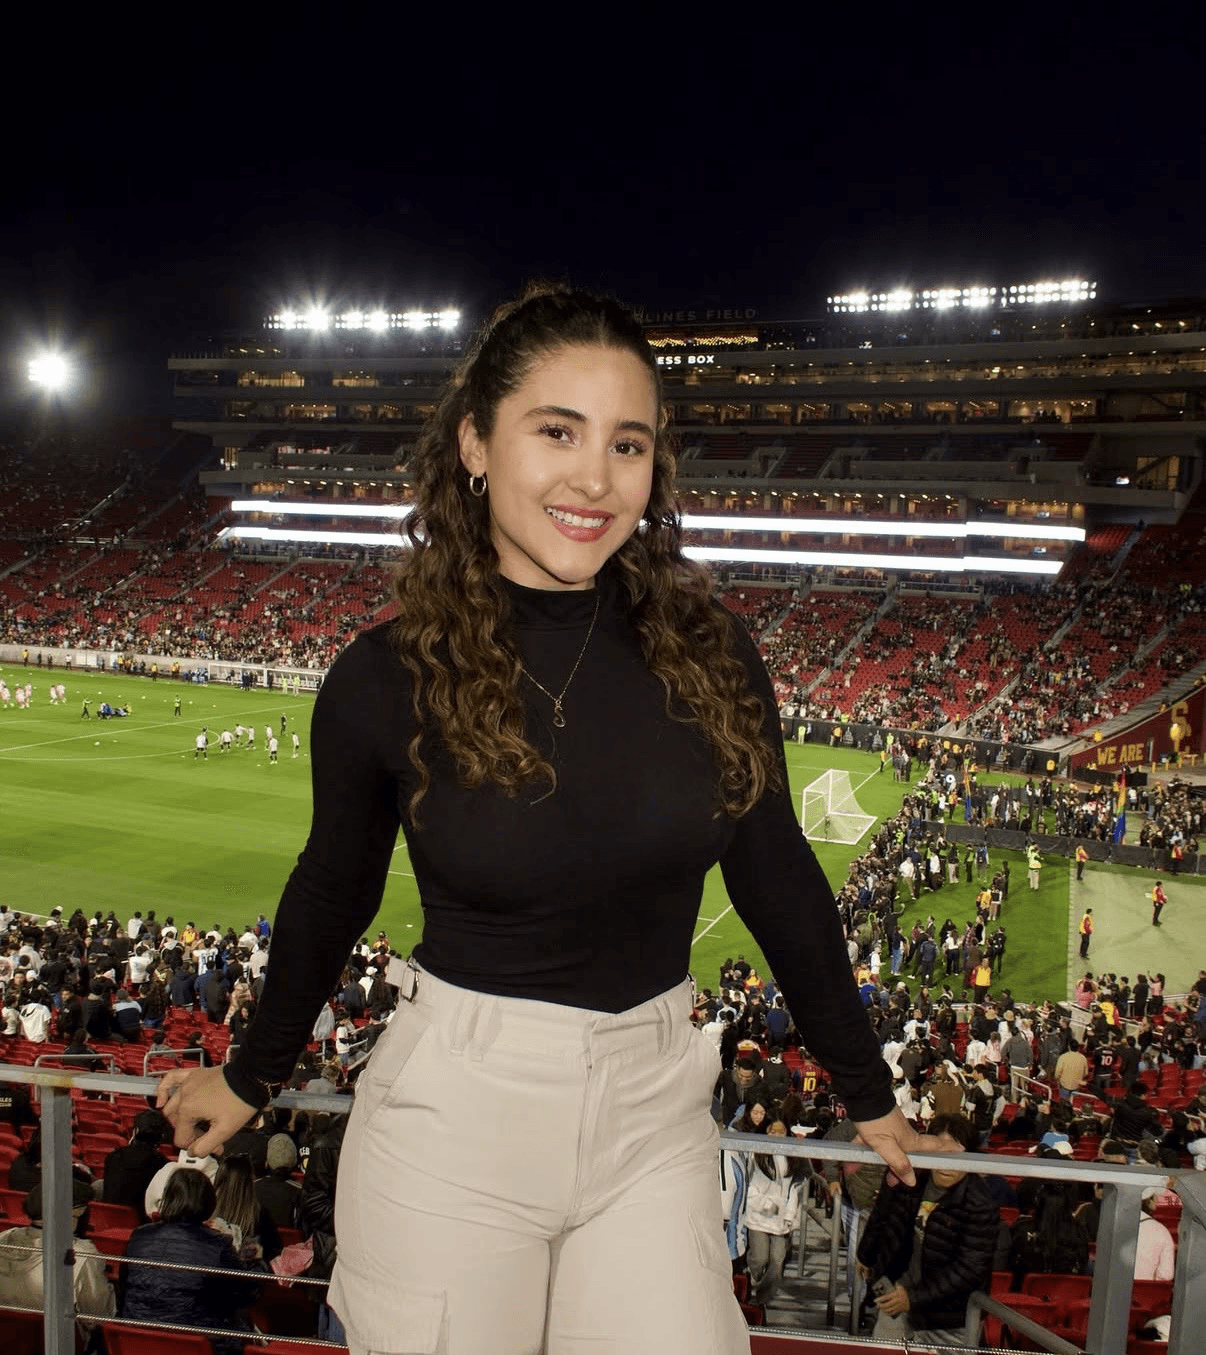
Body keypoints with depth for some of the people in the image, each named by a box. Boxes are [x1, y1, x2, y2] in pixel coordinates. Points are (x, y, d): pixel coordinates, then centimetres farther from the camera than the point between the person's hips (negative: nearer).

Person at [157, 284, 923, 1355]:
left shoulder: (706, 653, -8)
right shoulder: (387, 681, -12)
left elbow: (777, 878, 3)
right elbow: (334, 889, 4)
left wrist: (867, 1089, 12)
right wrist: (252, 1077, 17)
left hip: (654, 1112, 2)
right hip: (453, 1115, -1)